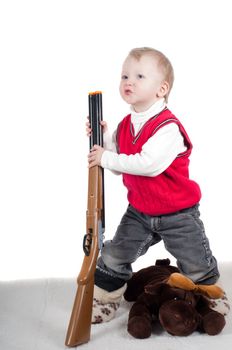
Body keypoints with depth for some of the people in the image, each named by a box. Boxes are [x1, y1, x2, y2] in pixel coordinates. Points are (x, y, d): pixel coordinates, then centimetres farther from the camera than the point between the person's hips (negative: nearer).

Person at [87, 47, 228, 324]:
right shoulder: (125, 125, 0)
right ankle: (102, 299, 28)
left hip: (178, 214, -6)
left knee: (198, 268, 10)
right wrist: (104, 138, -6)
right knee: (114, 257, 7)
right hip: (139, 212, 6)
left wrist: (107, 158, -28)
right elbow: (119, 165, 7)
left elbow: (149, 164, -36)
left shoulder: (168, 126, -25)